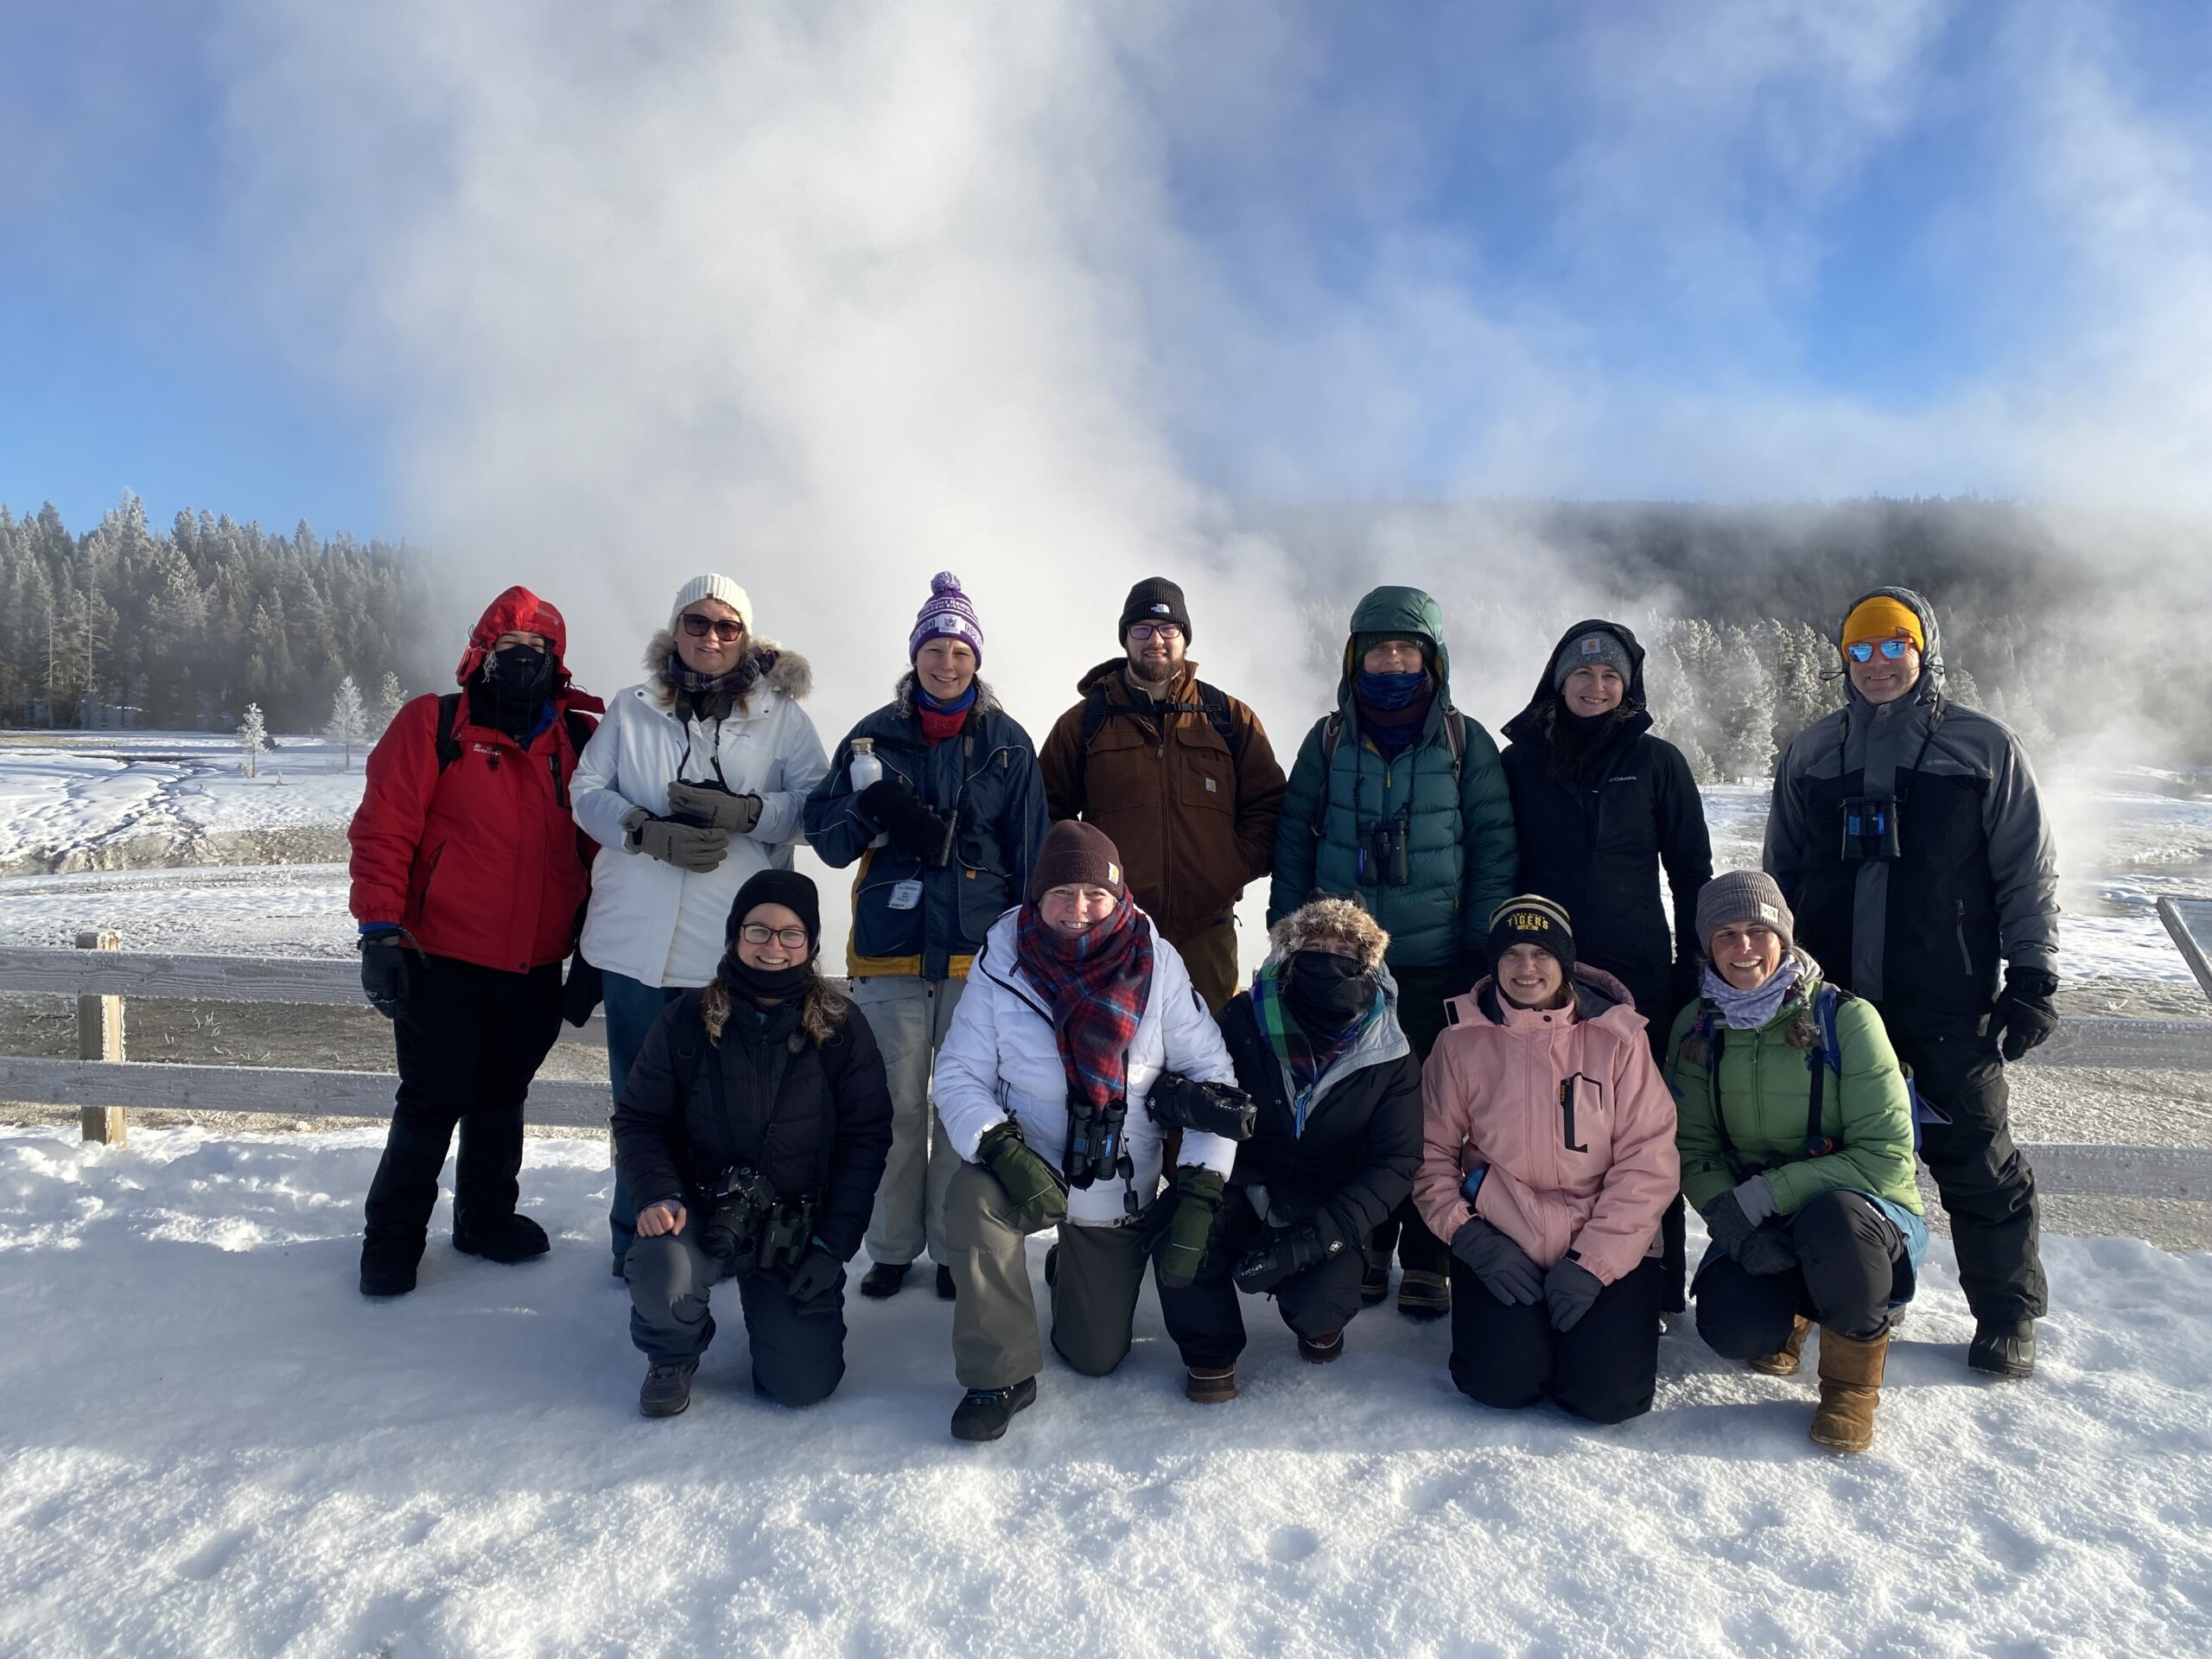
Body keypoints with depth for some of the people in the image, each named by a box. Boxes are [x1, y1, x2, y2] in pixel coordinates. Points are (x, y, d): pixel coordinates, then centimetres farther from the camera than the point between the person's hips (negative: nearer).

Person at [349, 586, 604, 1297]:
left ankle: (487, 1218, 34)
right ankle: (392, 1238, 22)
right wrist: (380, 930, -15)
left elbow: (598, 844, 10)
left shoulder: (579, 739, 4)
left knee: (502, 1098, 18)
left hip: (536, 968, 4)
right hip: (444, 960, -4)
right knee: (431, 1104, 4)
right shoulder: (434, 725, -6)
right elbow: (382, 830, -9)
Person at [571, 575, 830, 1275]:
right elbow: (588, 791, 4)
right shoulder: (631, 710, 10)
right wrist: (650, 832, -14)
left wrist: (744, 811, -20)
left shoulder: (780, 714, 4)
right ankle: (637, 1239, 26)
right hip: (638, 936, 2)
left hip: (736, 945, -2)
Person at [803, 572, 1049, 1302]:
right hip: (889, 949, 1)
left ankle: (955, 1247, 17)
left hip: (978, 950, 0)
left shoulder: (1006, 742, 6)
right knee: (894, 1106, 4)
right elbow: (826, 837, 4)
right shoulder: (875, 735, 7)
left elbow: (1031, 851, 8)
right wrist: (872, 809, -16)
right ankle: (892, 1247, 19)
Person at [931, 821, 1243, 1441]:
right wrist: (1004, 1148, -31)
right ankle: (1000, 1377, -13)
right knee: (971, 1198, -35)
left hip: (1122, 1195, 1)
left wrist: (1200, 1190, -18)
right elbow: (959, 1075, -12)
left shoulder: (1156, 965, -13)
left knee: (1097, 1356, 9)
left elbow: (1211, 1072, -10)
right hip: (1030, 1169, -1)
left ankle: (1080, 1280, 46)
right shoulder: (1002, 963, -14)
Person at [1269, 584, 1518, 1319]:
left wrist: (1485, 948, -4)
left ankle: (1427, 1258, 17)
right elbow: (1294, 842, 9)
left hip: (1439, 965, -1)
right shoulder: (1328, 742, 7)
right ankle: (1364, 1246, 22)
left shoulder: (1466, 743, 3)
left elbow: (1495, 847, 3)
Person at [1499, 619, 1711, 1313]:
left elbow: (1692, 873, 7)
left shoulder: (1656, 761, 4)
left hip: (1638, 974, -1)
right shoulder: (1521, 761, 8)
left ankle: (1657, 1282, 11)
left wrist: (1693, 970, 2)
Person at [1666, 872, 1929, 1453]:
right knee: (1732, 1327, -28)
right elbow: (1693, 1149, -2)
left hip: (1867, 1214, -3)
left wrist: (1764, 1194, -26)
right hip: (1758, 1230, 3)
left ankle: (1852, 1378, -8)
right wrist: (1734, 1222, -23)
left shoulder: (1845, 1019, -14)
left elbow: (1887, 1157, -17)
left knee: (1829, 1217, -39)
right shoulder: (1697, 1029, -2)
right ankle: (1793, 1306, 13)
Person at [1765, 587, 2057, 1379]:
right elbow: (1780, 874, 16)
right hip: (1833, 996, 3)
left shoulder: (1984, 747, 3)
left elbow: (2028, 871, 4)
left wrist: (2033, 975, -2)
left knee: (1975, 1157, 4)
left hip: (1950, 1005, -2)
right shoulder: (1810, 752, 11)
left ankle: (2005, 1316, 21)